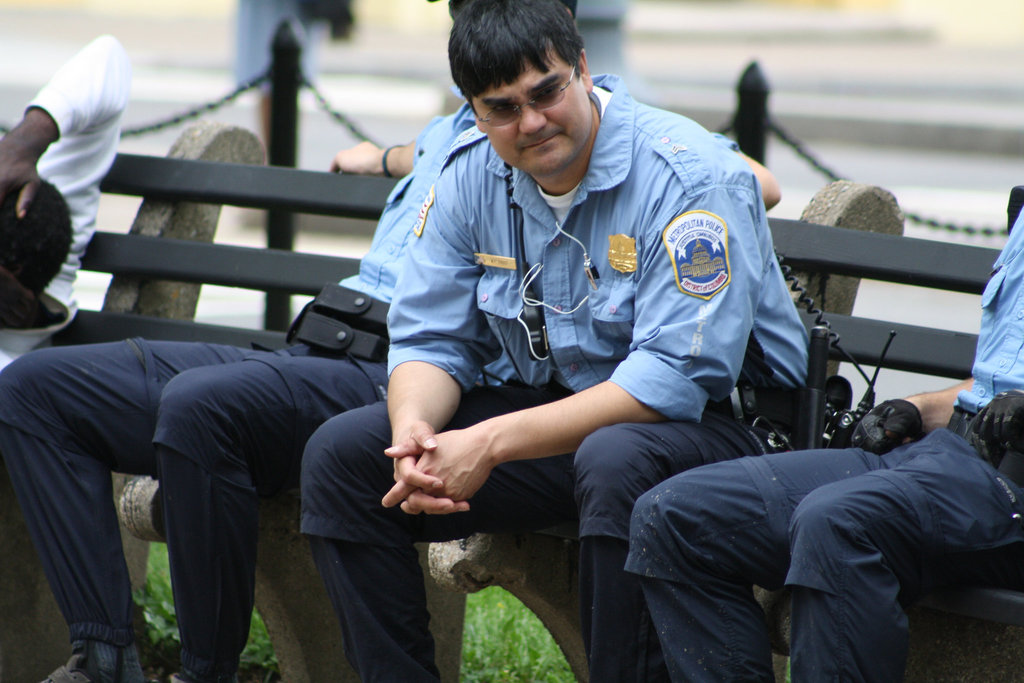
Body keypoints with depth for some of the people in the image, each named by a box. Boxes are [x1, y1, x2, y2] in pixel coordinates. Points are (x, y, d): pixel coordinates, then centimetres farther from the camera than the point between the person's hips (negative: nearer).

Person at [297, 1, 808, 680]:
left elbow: (676, 377, -27)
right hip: (555, 408, 7)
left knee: (614, 459, -41)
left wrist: (492, 443, -30)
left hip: (717, 419, -6)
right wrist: (414, 431, -21)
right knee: (340, 451, -8)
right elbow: (431, 339, 5)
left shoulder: (690, 176, -21)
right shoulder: (473, 176, 0)